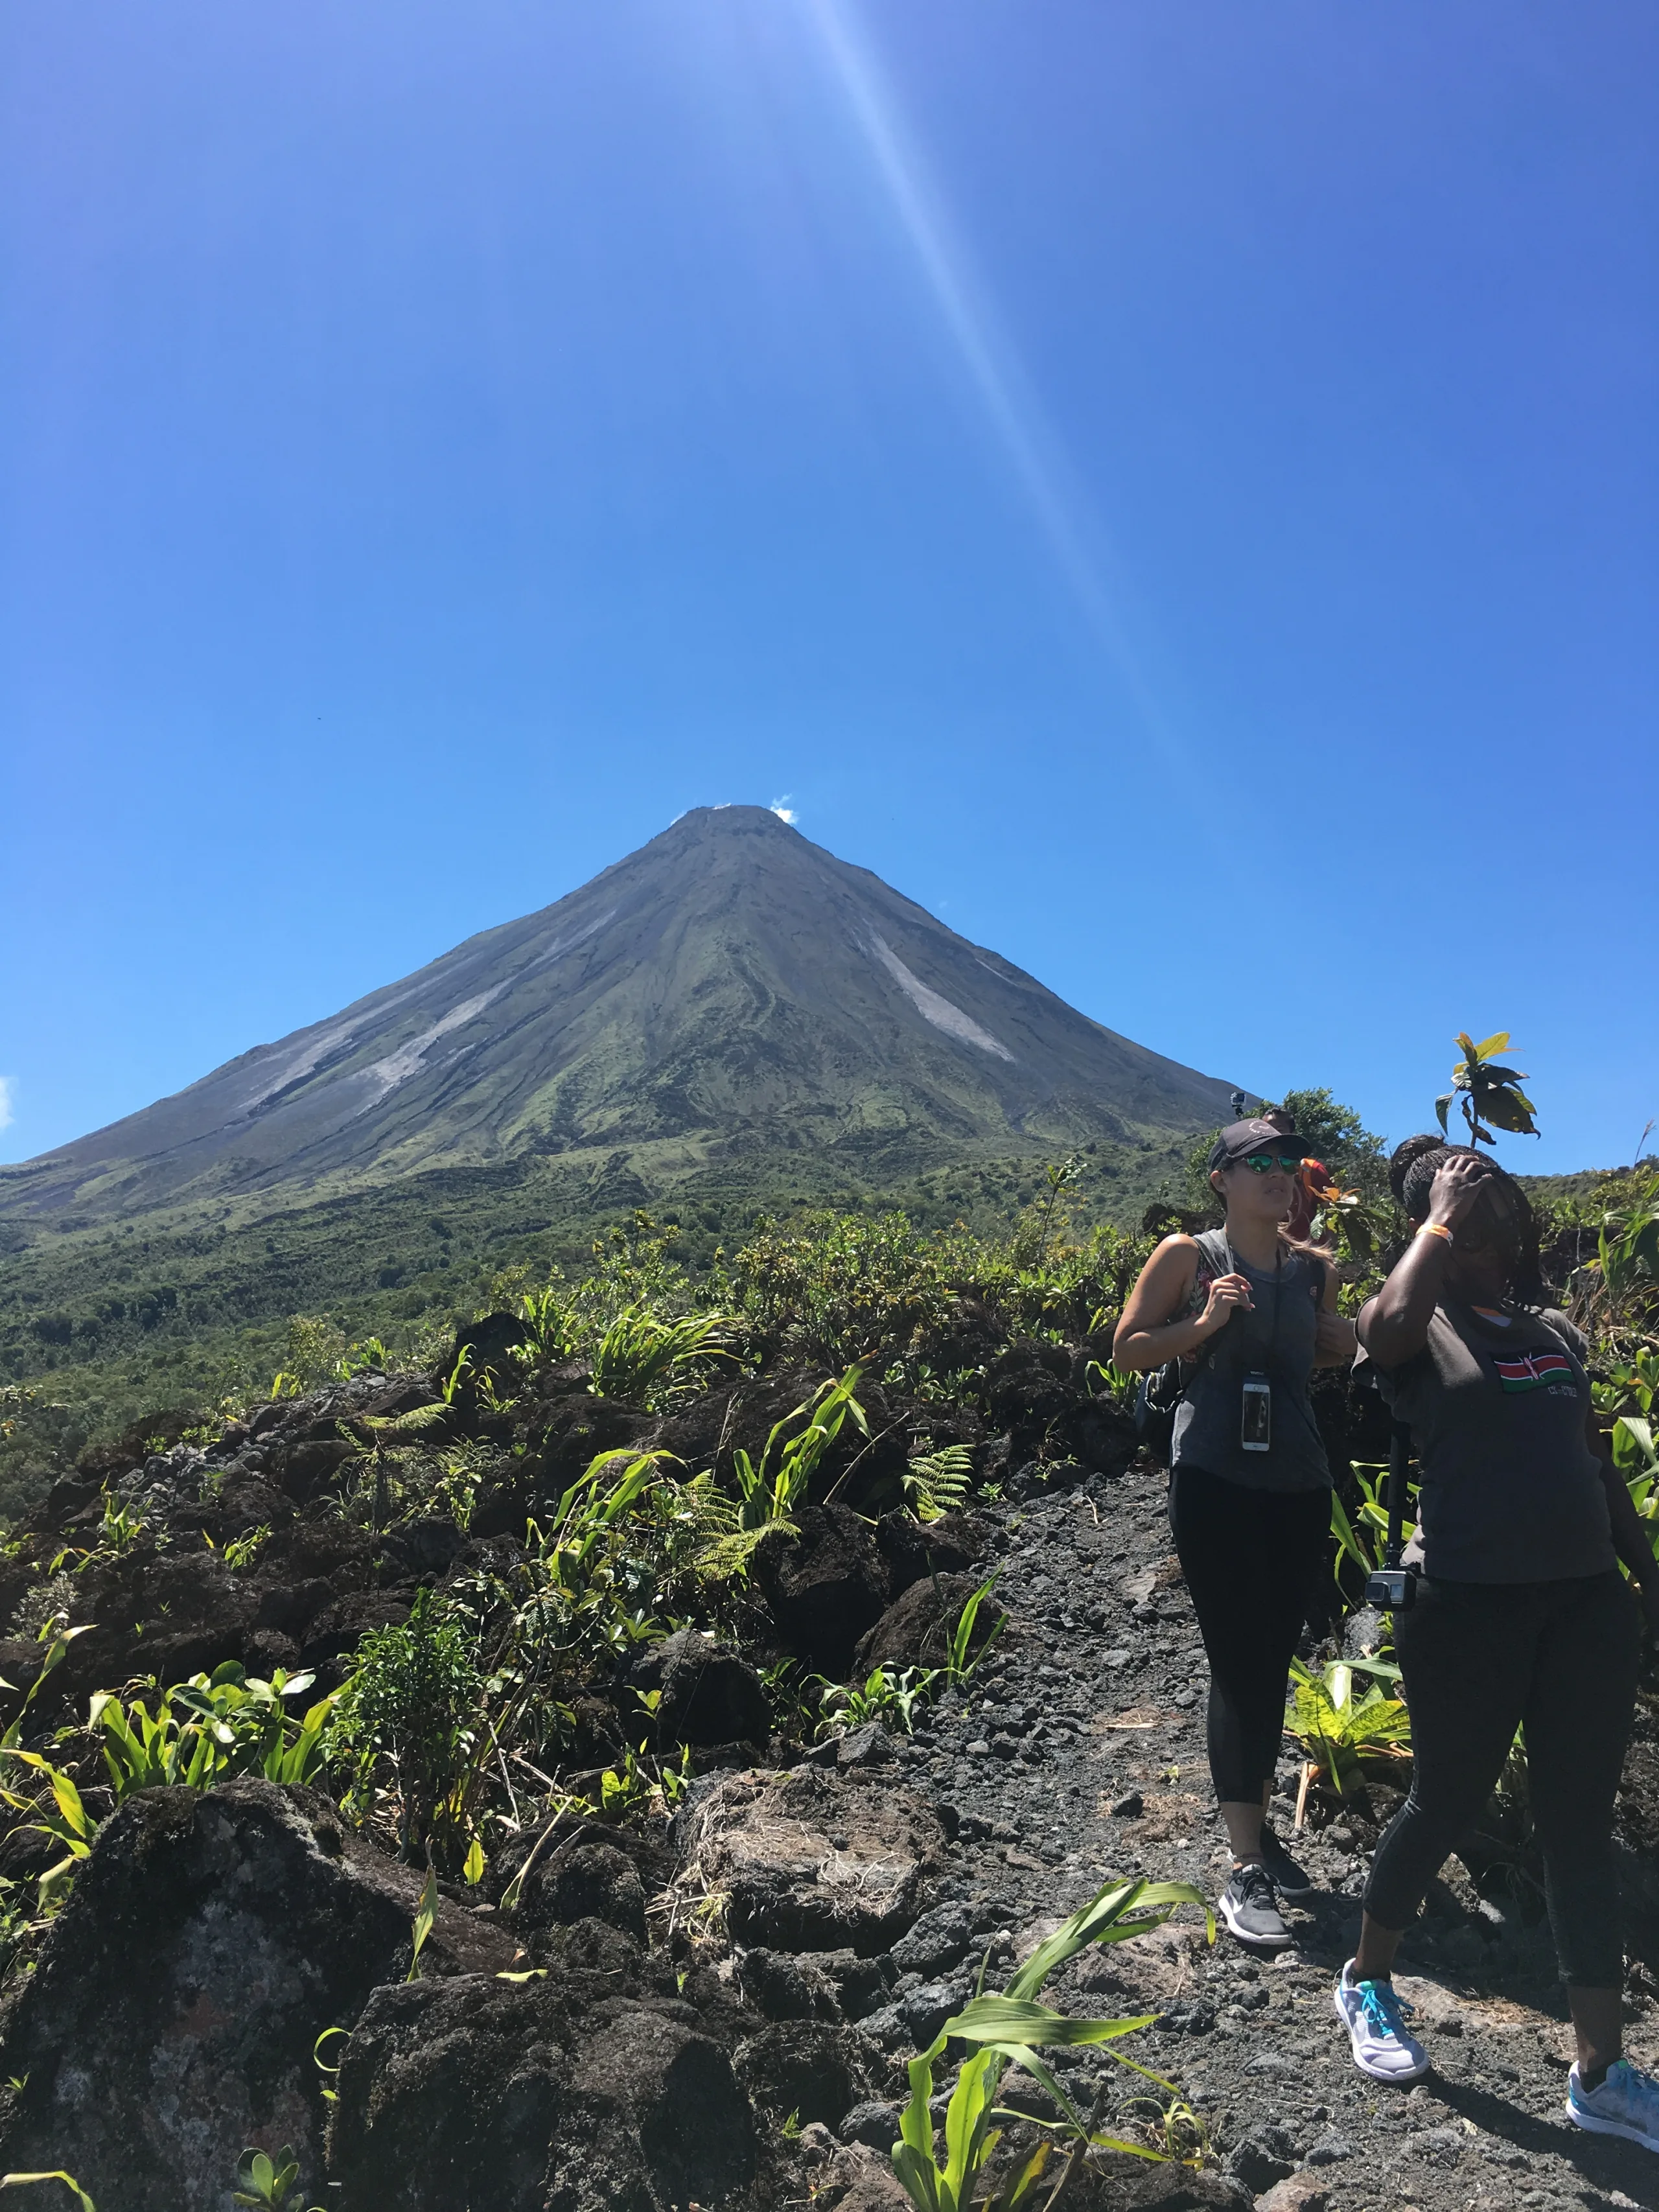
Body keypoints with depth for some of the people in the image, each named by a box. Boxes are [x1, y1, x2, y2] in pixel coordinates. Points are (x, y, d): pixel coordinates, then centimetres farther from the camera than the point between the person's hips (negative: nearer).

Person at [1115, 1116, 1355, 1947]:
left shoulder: (1315, 1268, 7)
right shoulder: (1188, 1255, -4)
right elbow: (1126, 1349, -2)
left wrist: (1345, 1346, -1)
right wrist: (1205, 1323, -15)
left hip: (1298, 1484, 5)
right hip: (1215, 1480, -4)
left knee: (1272, 1662, 13)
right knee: (1238, 1664, -4)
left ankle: (1259, 1826, 31)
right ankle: (1245, 1871, 3)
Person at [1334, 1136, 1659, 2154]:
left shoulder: (1558, 1330, 13)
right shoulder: (1426, 1330, -6)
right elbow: (1389, 1325, -31)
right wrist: (1439, 1217, -18)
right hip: (1472, 1603, -6)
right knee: (1448, 1803, 8)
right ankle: (1368, 1980, 33)